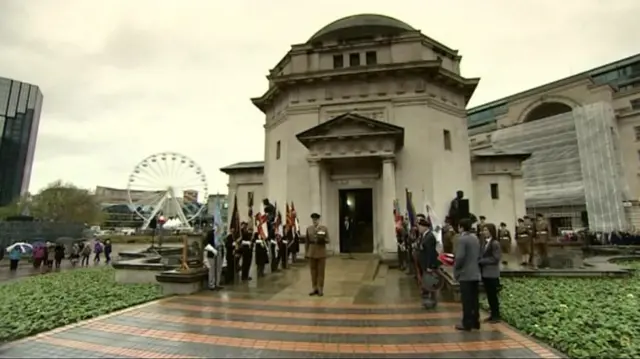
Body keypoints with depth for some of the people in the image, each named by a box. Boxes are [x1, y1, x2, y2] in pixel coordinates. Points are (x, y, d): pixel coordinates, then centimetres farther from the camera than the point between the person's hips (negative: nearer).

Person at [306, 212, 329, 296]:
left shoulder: (324, 228, -3)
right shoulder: (308, 229, 3)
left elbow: (327, 240, -2)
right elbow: (307, 241, 6)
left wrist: (322, 238, -22)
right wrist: (306, 252, 3)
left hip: (321, 252, -2)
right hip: (311, 252, 2)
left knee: (321, 271, 3)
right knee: (313, 271, 7)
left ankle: (320, 289, 11)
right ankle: (314, 288, 17)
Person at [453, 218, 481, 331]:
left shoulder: (462, 239, -16)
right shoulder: (475, 238, 11)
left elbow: (460, 257, -22)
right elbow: (479, 255, 16)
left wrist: (455, 269, -9)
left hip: (465, 274, -8)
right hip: (475, 273, 8)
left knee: (466, 300, -2)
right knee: (474, 299, 13)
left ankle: (467, 323, 3)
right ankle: (475, 322, 19)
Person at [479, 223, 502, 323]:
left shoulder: (495, 243, -13)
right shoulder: (484, 242, 11)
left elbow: (495, 258, -17)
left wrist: (481, 261, -17)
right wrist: (480, 261, -4)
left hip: (492, 274, -7)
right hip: (485, 273, 8)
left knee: (493, 295, 2)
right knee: (489, 295, 13)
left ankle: (496, 316, 14)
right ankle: (493, 314, 23)